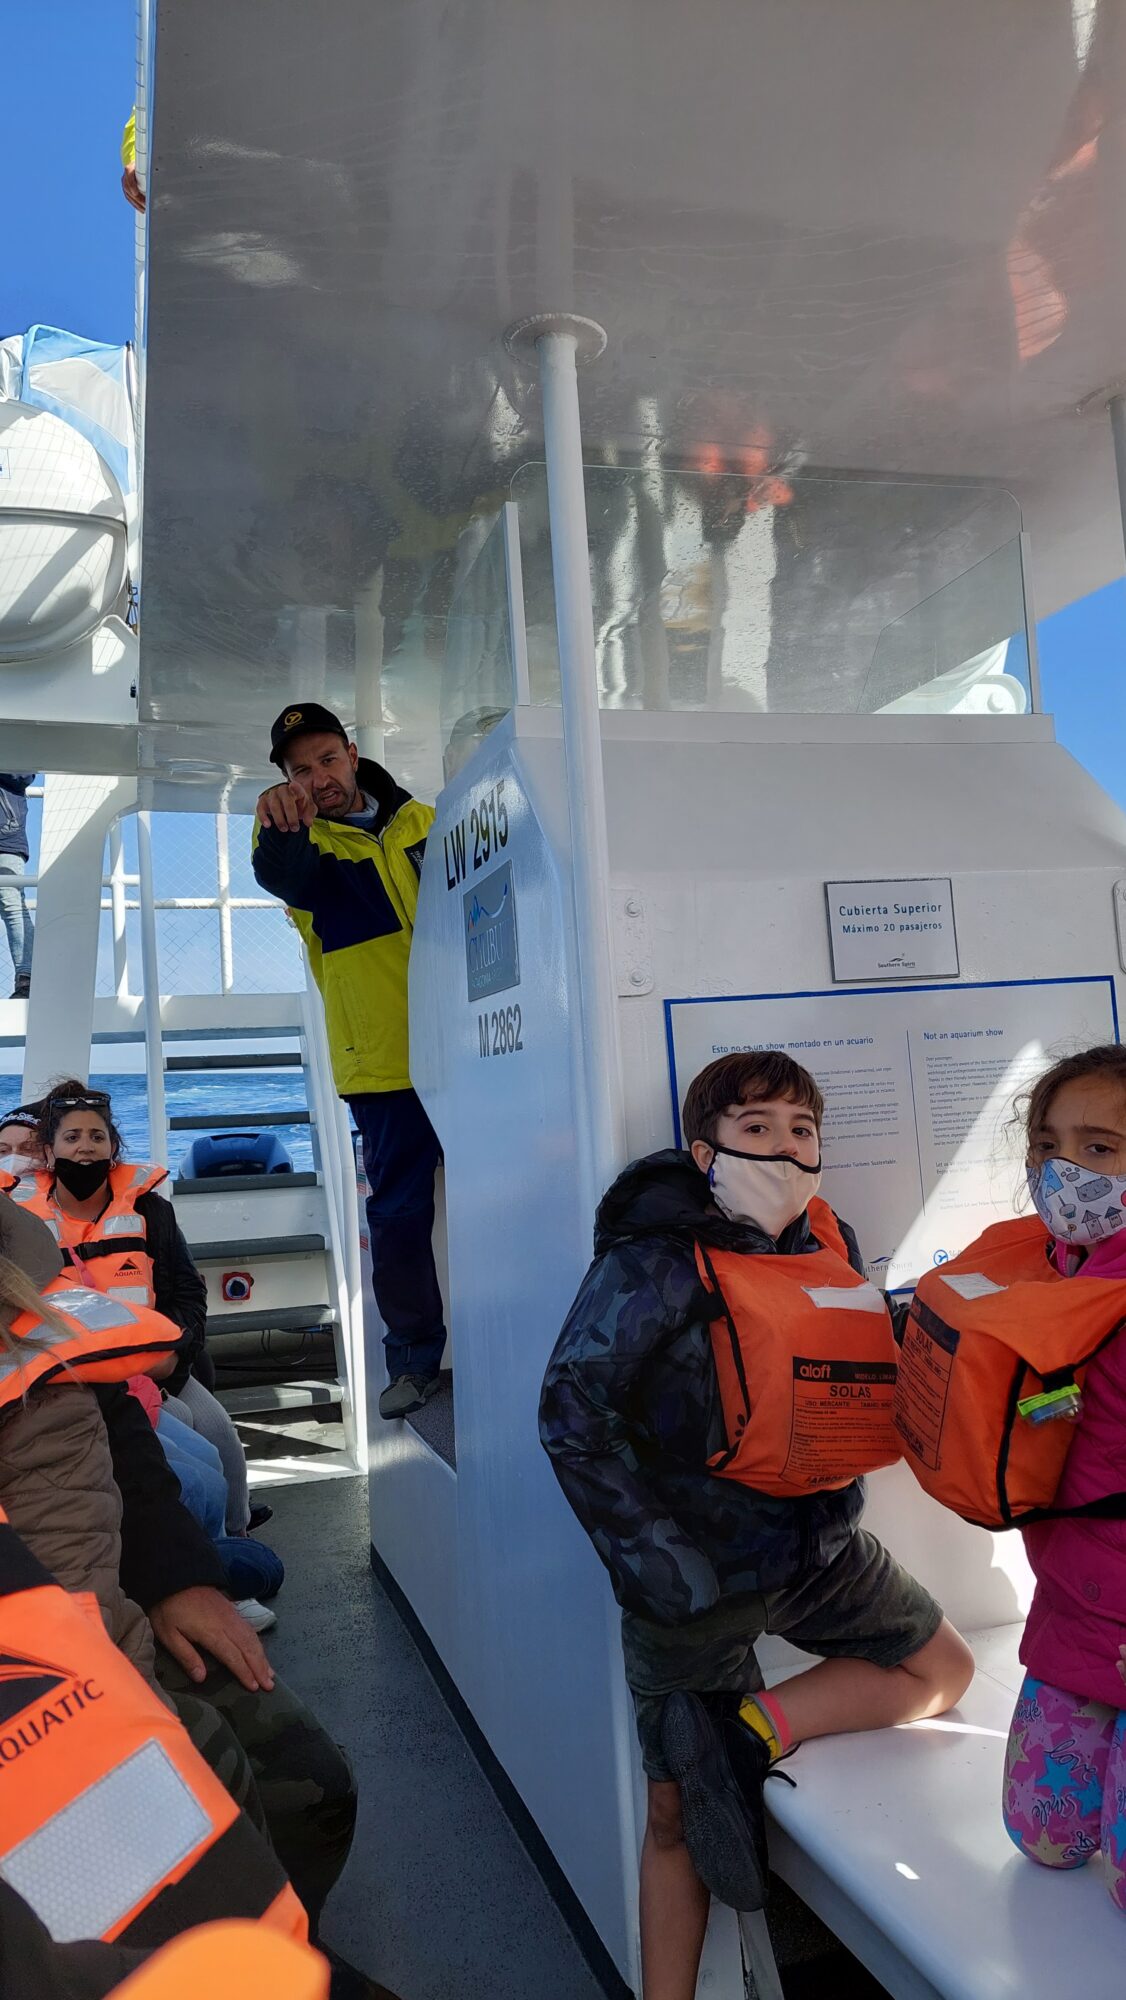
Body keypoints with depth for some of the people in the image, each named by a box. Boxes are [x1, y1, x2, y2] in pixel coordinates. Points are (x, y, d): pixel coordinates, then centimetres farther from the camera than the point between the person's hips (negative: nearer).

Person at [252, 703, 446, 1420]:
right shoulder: (301, 844, -1)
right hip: (386, 1060, -3)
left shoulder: (422, 821, 9)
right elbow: (284, 876, -27)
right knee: (399, 1211, 0)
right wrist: (282, 828, -49)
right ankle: (415, 1359, 16)